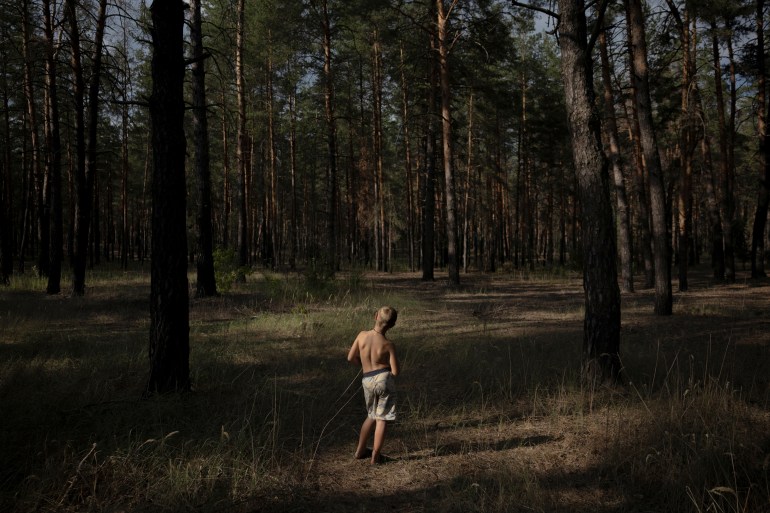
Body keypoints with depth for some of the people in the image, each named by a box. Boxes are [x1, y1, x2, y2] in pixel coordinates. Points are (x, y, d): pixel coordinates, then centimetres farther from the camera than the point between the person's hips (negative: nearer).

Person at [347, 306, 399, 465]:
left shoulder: (362, 335, -5)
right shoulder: (388, 345, -11)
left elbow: (351, 358, 4)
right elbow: (395, 371, -9)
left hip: (367, 381, 4)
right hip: (384, 379, -4)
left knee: (372, 416, 24)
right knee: (382, 419, 6)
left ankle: (360, 451, 31)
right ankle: (375, 456, 8)